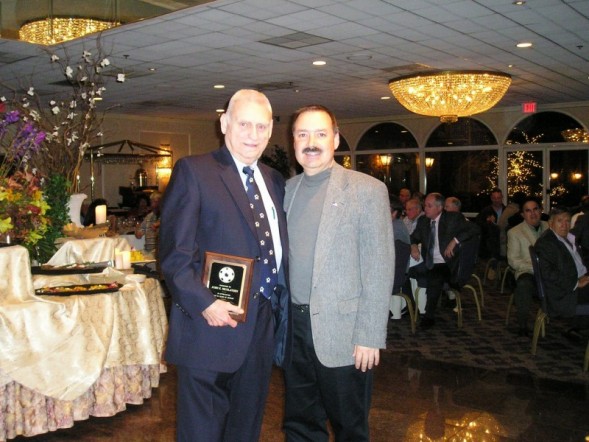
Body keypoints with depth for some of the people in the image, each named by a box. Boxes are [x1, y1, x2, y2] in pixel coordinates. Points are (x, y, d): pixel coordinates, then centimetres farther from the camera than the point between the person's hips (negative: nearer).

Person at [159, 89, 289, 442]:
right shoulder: (194, 171, -6)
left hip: (263, 328, 6)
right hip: (214, 322, -6)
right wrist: (203, 303, -20)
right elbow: (175, 251, -12)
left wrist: (282, 307, 6)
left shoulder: (274, 180, 14)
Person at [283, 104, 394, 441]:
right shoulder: (287, 189, 8)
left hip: (342, 330, -4)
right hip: (293, 327, 5)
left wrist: (370, 336, -14)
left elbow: (379, 268, -10)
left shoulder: (367, 190, -7)